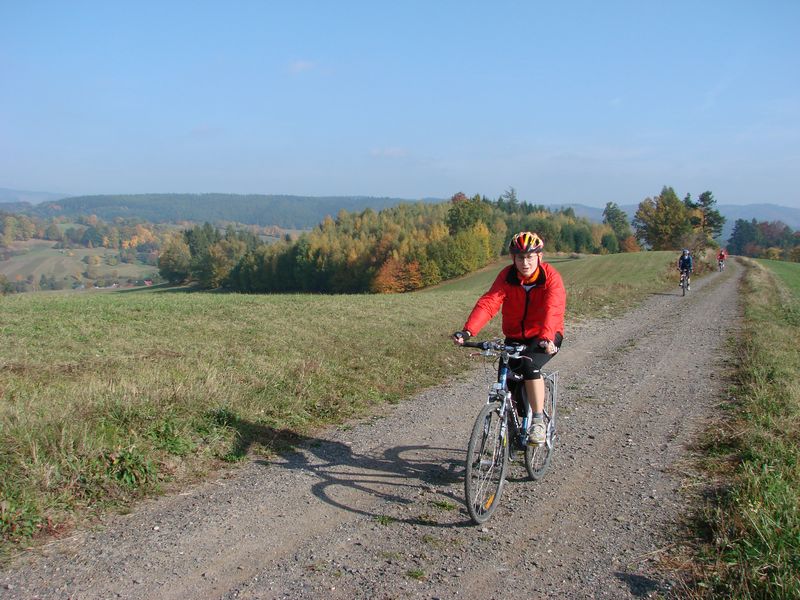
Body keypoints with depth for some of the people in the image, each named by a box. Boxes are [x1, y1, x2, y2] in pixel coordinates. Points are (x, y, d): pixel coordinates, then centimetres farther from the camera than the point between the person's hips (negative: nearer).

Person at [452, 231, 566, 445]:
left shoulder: (551, 277, -17)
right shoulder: (507, 276, -11)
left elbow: (553, 309, -33)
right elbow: (488, 303, -24)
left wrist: (546, 338, -51)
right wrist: (468, 331, -39)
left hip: (545, 337, -3)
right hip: (515, 337, 4)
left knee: (529, 365, -32)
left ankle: (539, 422, -18)